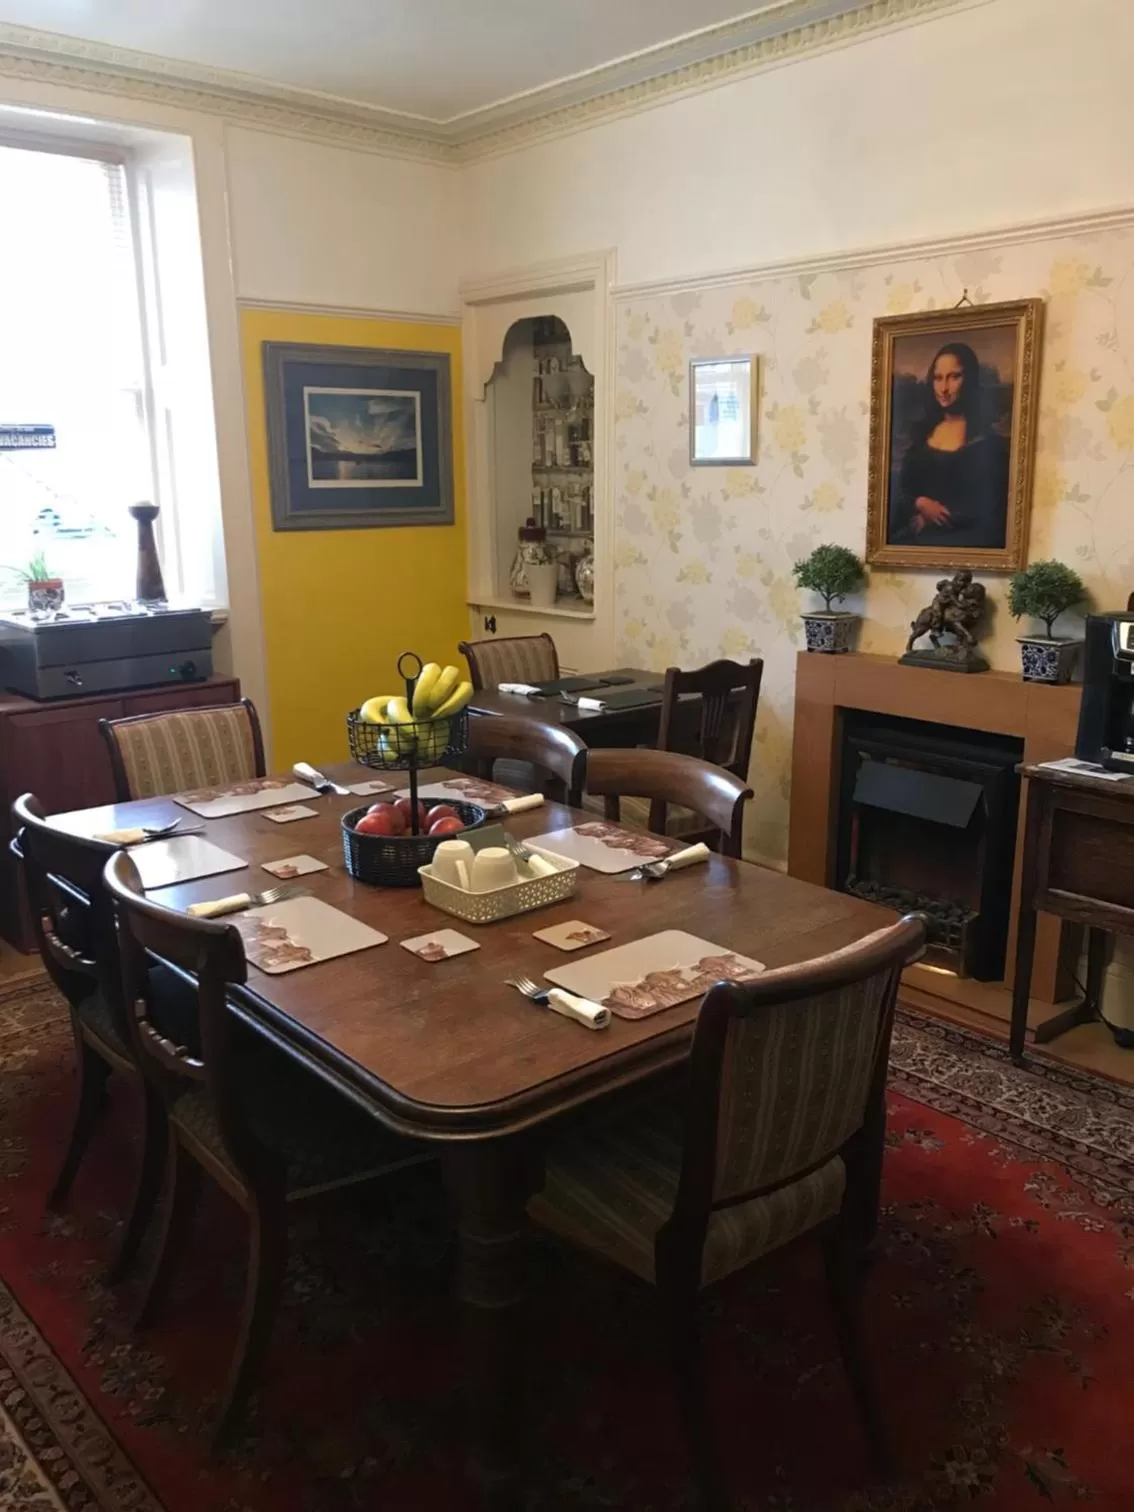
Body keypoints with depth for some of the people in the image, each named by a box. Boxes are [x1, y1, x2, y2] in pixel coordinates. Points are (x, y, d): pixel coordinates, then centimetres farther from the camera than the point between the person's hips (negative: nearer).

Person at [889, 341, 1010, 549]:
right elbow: (902, 490, 12)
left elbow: (987, 509, -6)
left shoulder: (987, 438, -2)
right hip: (918, 530, 5)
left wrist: (928, 522, -8)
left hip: (966, 536, -5)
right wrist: (920, 503, -11)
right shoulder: (922, 431, 14)